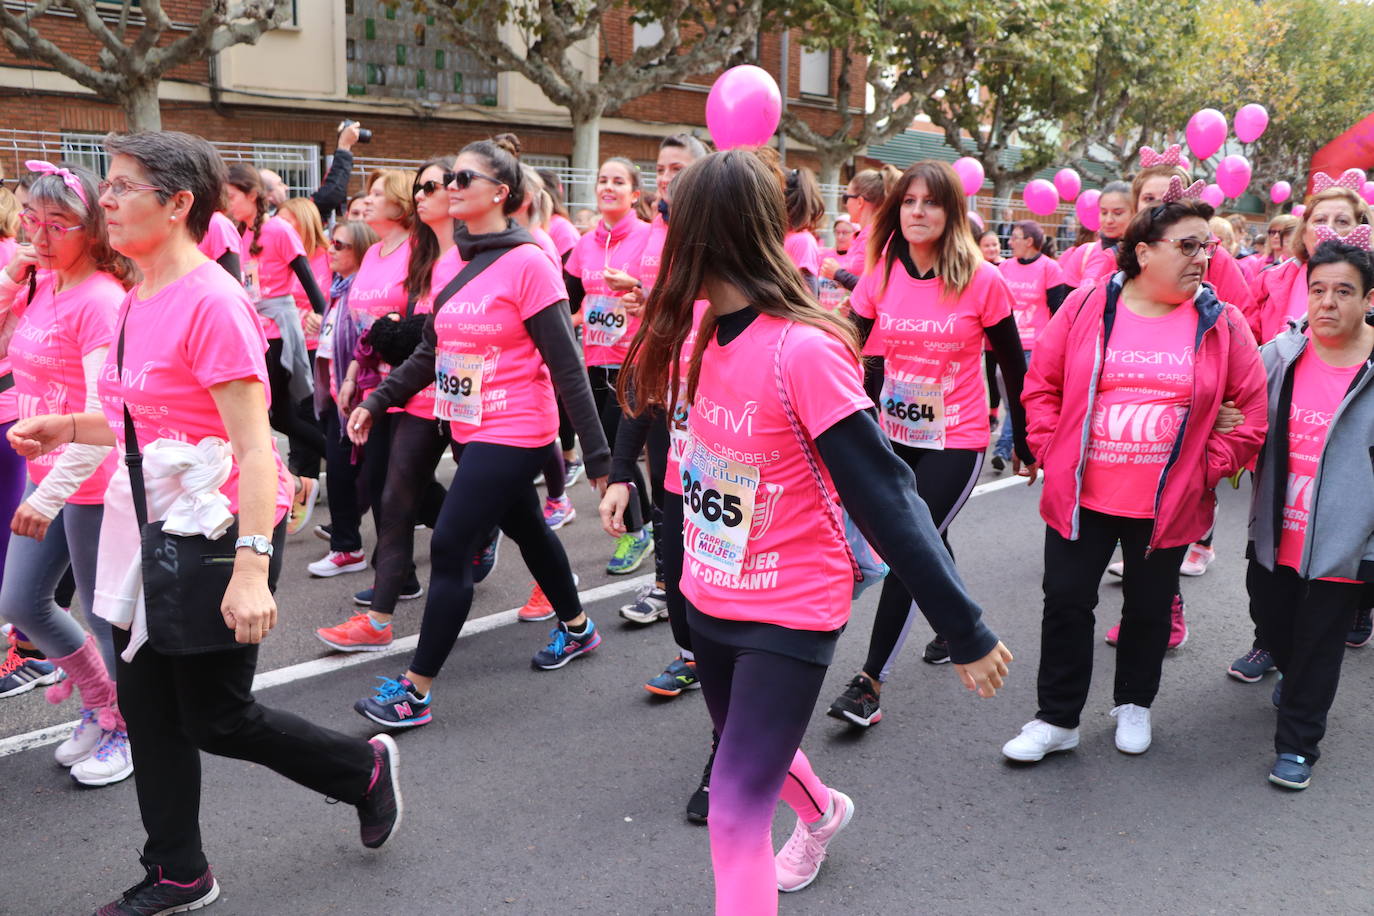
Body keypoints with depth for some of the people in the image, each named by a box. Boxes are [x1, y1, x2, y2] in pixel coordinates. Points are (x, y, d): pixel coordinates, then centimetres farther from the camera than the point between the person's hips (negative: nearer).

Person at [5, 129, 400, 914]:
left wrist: (251, 566, -30)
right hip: (153, 529, 9)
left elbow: (254, 447, -24)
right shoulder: (140, 300, 8)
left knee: (215, 718, 4)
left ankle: (365, 768, 27)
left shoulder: (213, 302, -19)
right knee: (148, 709, 14)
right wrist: (67, 428, 7)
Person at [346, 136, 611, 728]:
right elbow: (430, 351, 14)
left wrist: (597, 453, -17)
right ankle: (577, 628, 43)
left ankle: (415, 690, 3)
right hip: (470, 429, 8)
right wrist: (375, 402, 7)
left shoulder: (526, 262, -15)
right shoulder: (456, 262, 7)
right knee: (526, 529, 21)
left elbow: (565, 363, -17)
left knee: (450, 548, -7)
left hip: (513, 434, -8)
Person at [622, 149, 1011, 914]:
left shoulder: (804, 350, -27)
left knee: (737, 812, -5)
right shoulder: (711, 329, -3)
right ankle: (823, 813, 61)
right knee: (751, 744, 29)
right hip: (711, 598, 8)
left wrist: (966, 629, -25)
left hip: (789, 612, -8)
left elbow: (884, 495, -28)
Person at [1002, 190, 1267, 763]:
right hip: (1081, 496, 0)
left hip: (1168, 503, 1)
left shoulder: (1222, 325, -3)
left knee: (1149, 608, 15)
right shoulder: (1086, 307, -4)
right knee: (1066, 602, 5)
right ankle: (1057, 719, 20)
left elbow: (1255, 408, 2)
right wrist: (1052, 452, -4)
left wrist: (1210, 466, -4)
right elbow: (1041, 385, 2)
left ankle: (1133, 706, 38)